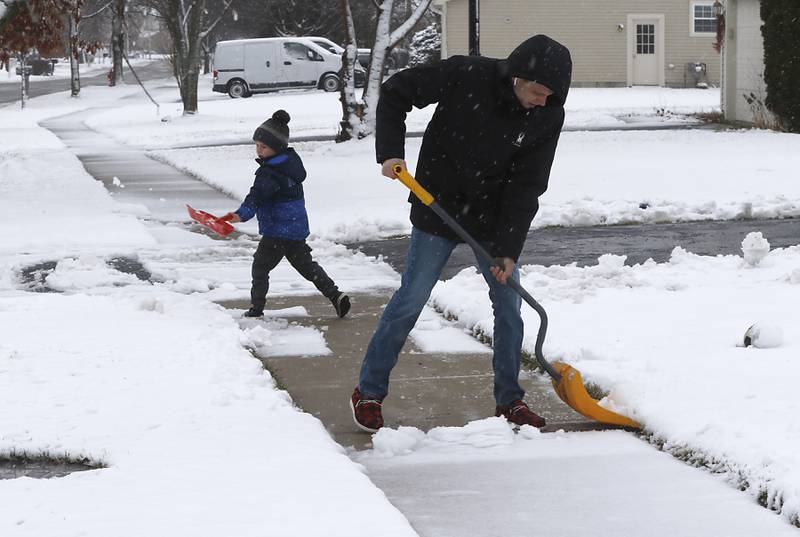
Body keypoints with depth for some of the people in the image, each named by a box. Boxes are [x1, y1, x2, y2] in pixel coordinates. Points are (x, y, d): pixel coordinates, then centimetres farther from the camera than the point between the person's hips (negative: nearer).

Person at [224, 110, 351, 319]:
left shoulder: (270, 173, -22)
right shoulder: (291, 161, 7)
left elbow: (257, 195, -36)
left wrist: (242, 213, -49)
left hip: (277, 231, -9)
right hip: (298, 229, 9)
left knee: (260, 267, 4)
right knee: (306, 265, 15)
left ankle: (256, 307, 6)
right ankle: (335, 295, 7)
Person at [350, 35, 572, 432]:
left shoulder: (548, 116, -13)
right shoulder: (466, 76, -22)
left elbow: (526, 187, -11)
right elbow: (394, 93, -11)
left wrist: (508, 249, -15)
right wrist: (390, 152, -20)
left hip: (493, 216, 3)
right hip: (438, 207, -3)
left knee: (509, 303, 4)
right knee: (410, 299, -2)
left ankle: (509, 400, 18)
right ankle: (368, 392, 10)